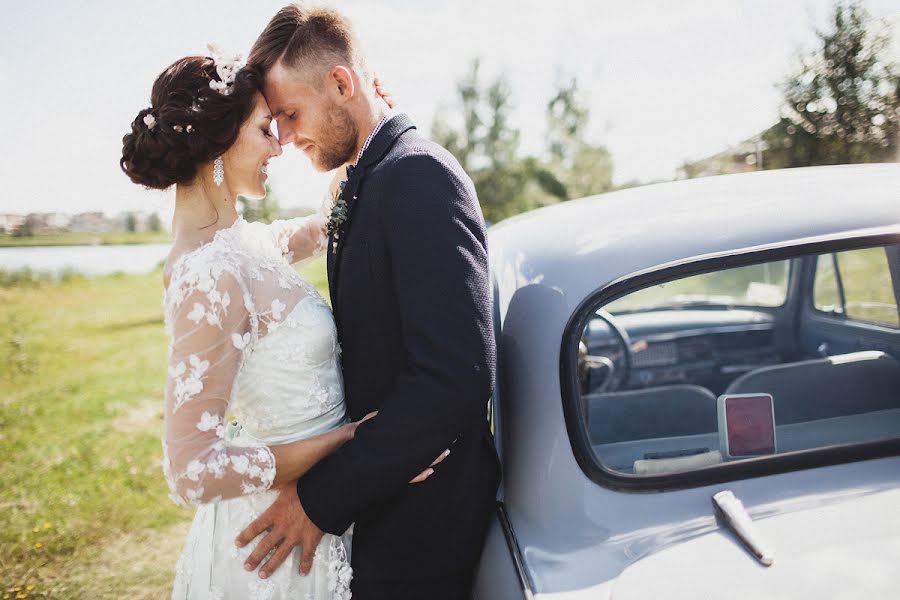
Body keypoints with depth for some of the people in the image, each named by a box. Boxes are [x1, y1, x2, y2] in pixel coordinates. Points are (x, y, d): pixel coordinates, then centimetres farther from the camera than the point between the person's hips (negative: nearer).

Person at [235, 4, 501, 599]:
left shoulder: (419, 175, -21)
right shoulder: (364, 183, 10)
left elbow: (452, 377, -29)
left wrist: (324, 498, -23)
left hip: (416, 516, -9)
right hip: (377, 494, 9)